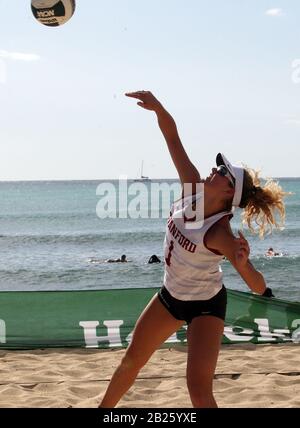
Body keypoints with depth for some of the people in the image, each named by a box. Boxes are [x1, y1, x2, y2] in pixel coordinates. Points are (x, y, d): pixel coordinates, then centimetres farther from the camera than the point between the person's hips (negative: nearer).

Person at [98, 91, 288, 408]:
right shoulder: (193, 188, -15)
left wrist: (243, 264, -55)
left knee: (199, 390, -19)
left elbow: (259, 288, -35)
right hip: (171, 296, 7)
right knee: (131, 361, 20)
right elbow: (172, 138, -16)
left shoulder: (220, 234, -31)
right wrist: (157, 107, -32)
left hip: (205, 307, -7)